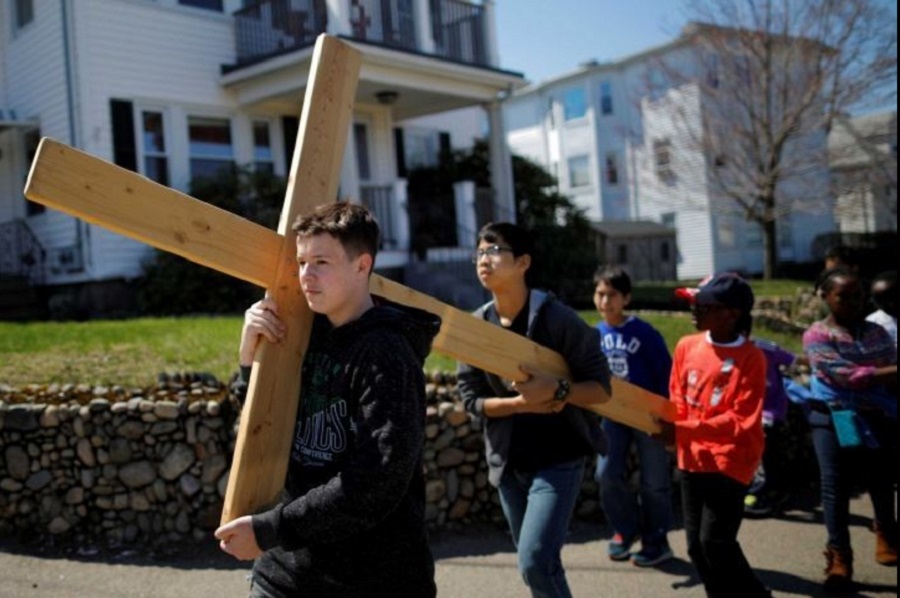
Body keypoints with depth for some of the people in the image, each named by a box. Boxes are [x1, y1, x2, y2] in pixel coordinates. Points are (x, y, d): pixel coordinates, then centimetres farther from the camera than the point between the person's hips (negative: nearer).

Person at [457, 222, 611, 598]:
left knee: (536, 561, -16)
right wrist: (520, 403, -17)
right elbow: (471, 398, -1)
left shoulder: (555, 317, -14)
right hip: (508, 461, 5)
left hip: (558, 458, -5)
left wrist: (557, 390, -28)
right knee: (535, 564, 17)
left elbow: (601, 387, -11)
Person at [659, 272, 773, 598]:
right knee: (696, 545, 11)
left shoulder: (751, 357, -14)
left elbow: (741, 421, -18)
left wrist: (683, 430, -25)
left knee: (715, 543, -7)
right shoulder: (687, 346, 1)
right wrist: (670, 427, -10)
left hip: (730, 462, -5)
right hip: (692, 460, 6)